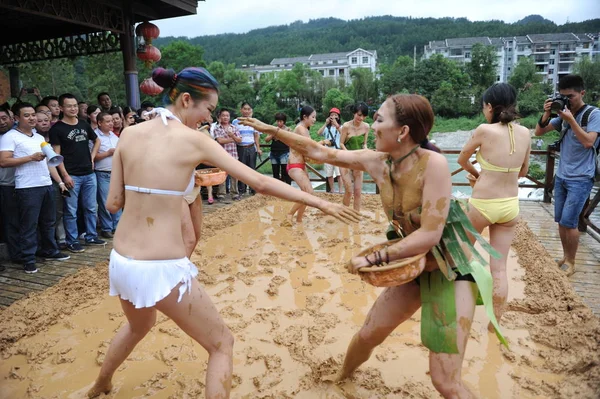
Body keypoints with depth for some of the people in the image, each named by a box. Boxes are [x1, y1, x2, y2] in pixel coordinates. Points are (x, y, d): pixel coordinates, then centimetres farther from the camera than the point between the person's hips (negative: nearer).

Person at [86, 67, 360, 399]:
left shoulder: (129, 134, 4)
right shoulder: (193, 139, -10)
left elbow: (113, 203, 7)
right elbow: (261, 183, -9)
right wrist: (320, 203, -1)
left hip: (121, 262, 7)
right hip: (162, 270, -7)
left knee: (139, 326, 39)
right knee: (221, 344, 14)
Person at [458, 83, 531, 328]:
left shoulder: (484, 130, -13)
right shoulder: (525, 133, 1)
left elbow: (462, 160, 3)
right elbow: (523, 172, 13)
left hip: (482, 204, -4)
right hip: (511, 206, 4)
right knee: (499, 268, 10)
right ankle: (495, 323, 19)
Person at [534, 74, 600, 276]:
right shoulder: (563, 114, 6)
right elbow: (538, 132, 6)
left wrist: (570, 120, -25)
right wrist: (546, 114, -11)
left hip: (580, 179, -6)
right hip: (561, 176, 6)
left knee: (568, 222, -7)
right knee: (560, 221, 10)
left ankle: (570, 262, 8)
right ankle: (565, 257, 23)